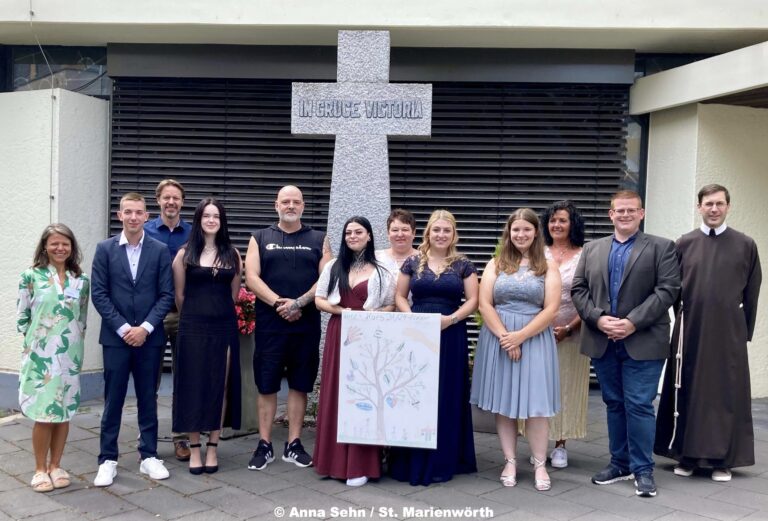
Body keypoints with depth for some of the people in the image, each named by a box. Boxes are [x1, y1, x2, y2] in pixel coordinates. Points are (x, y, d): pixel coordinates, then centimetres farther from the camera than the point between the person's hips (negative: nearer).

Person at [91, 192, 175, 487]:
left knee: (148, 398, 8)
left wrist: (145, 327, -11)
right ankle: (108, 460, 14)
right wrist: (123, 328, -10)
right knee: (113, 399, 5)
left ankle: (148, 456, 18)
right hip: (116, 336, 0)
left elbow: (166, 294, -1)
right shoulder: (105, 249, 1)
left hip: (149, 337, 1)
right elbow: (98, 294, -3)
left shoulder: (160, 250, 2)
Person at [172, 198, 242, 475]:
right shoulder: (185, 253, 0)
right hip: (193, 327, -2)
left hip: (224, 327, 2)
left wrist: (220, 312, 14)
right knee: (193, 386, 2)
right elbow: (179, 294, 5)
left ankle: (212, 448, 14)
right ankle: (194, 449, 12)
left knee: (220, 386, 4)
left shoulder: (232, 254, 6)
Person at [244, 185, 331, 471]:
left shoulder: (318, 240, 9)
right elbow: (251, 277, -3)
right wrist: (278, 303, -15)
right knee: (266, 385, 3)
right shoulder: (260, 238, 8)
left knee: (299, 385, 7)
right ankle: (264, 445, 13)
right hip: (269, 324, -1)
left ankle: (293, 445, 17)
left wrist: (299, 303, -14)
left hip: (306, 324, 1)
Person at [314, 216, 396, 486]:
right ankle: (335, 459, 13)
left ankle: (360, 464, 2)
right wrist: (343, 311, -9)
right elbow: (319, 299, 7)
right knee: (336, 395, 4)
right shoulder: (333, 267, 10)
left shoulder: (381, 272, 4)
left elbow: (391, 305, 4)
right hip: (338, 335, 3)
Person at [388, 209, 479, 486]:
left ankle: (442, 461, 15)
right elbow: (400, 297, 8)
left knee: (447, 397, 4)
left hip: (451, 337, 0)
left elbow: (472, 301, 1)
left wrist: (451, 318, -15)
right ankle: (412, 460, 12)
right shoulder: (413, 262, 6)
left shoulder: (463, 265, 4)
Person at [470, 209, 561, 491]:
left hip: (534, 339, -2)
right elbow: (485, 304, -1)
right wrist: (504, 336, -13)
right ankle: (510, 462, 16)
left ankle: (540, 465, 9)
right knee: (503, 402, 5)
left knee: (536, 402, -4)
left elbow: (551, 309, -5)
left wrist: (520, 336, -14)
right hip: (498, 338, 2)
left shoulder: (548, 267, 3)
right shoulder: (495, 264, 8)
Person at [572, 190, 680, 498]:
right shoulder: (592, 250, 13)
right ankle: (620, 463, 24)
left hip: (642, 343, -4)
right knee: (614, 404, 12)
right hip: (602, 342, 4)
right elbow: (578, 289, 7)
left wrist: (632, 322, -16)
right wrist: (598, 319, -9)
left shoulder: (661, 248, 2)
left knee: (639, 405, -3)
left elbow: (667, 290, -8)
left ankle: (642, 469, 10)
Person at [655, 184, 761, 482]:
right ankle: (687, 455, 17)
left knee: (726, 393, 5)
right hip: (690, 331, 1)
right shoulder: (684, 244, 3)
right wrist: (685, 321, 8)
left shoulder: (745, 245, 2)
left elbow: (752, 292, 5)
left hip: (729, 332, -1)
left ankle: (723, 459, 15)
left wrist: (745, 331, 5)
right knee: (688, 391, 6)